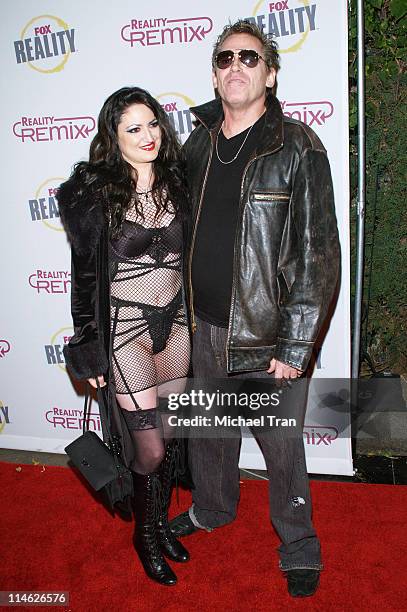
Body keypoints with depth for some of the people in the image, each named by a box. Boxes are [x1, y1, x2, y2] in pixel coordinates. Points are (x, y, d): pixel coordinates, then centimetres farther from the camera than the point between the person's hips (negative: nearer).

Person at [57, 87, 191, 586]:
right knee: (150, 448, 0)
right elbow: (85, 273, -7)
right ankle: (146, 533, 29)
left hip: (174, 321, 5)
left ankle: (161, 521, 39)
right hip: (125, 326, -4)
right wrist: (89, 349, -6)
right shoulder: (94, 193, -11)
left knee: (169, 434, 14)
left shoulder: (176, 183, 1)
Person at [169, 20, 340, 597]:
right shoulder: (197, 146, 6)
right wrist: (182, 313, 12)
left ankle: (299, 548, 36)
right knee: (209, 433, 22)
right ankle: (212, 509, 50)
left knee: (282, 448, 11)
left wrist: (294, 346, -16)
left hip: (267, 335, -4)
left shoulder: (297, 148, -10)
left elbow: (319, 254, -13)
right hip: (205, 329, 5)